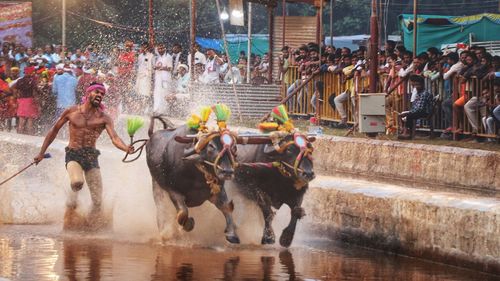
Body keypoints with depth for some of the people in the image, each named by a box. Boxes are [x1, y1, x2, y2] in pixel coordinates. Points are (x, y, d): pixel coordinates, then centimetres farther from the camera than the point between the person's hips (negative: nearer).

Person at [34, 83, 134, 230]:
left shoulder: (104, 118, 3)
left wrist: (126, 148, -33)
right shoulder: (72, 112, 5)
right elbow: (54, 131, 16)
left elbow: (114, 138, -12)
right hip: (73, 154, -2)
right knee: (77, 182, -33)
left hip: (91, 157, 2)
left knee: (97, 201, -7)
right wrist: (41, 153, 17)